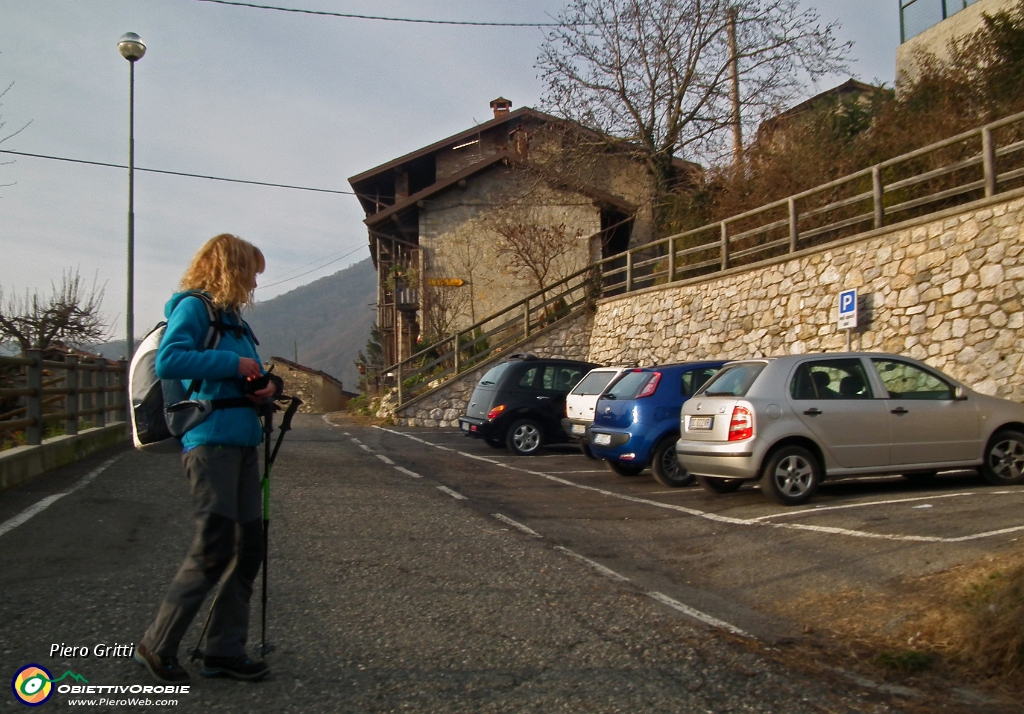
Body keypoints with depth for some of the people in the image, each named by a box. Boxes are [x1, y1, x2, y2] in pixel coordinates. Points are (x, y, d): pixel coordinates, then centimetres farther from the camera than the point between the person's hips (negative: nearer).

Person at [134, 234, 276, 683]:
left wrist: (263, 386, 4)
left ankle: (225, 650, 17)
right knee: (213, 551, -6)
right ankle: (157, 647, 11)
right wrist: (232, 363, -16)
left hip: (242, 441, 9)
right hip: (210, 440, -9)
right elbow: (168, 361, -21)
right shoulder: (193, 307, -5)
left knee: (248, 546, 8)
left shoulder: (232, 317, 21)